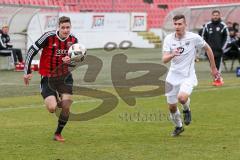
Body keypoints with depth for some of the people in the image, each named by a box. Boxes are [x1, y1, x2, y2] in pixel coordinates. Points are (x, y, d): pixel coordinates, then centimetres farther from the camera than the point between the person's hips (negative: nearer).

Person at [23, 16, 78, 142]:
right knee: (52, 108, -17)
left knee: (66, 107, -7)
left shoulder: (73, 40, -5)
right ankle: (55, 100, 23)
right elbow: (32, 51, -11)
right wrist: (27, 72, -11)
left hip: (64, 76, 3)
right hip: (48, 77, -3)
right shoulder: (49, 37, -18)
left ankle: (58, 134, 16)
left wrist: (69, 61, -17)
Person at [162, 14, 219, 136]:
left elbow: (208, 49, 5)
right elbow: (164, 60, -14)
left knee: (182, 98, -30)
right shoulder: (168, 39, -6)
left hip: (188, 76, -3)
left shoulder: (194, 37, -11)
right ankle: (178, 126, 36)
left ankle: (186, 110, 6)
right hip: (173, 76, 3)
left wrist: (213, 68, 11)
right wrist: (172, 55, -37)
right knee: (171, 106, 7)